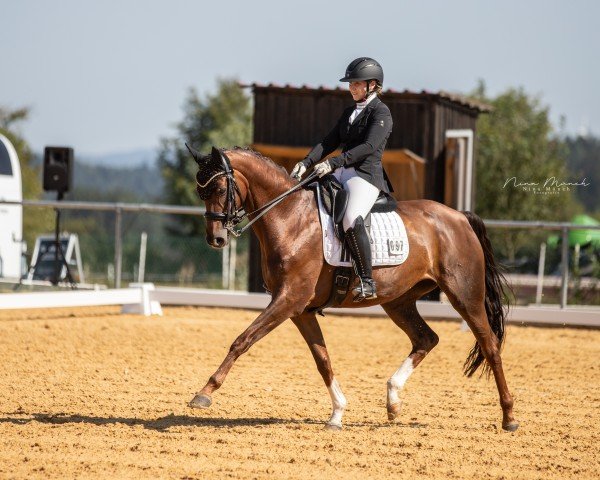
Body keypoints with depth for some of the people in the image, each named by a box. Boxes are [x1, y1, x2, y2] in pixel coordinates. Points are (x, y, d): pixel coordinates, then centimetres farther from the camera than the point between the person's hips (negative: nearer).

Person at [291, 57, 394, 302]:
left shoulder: (381, 112, -5)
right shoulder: (350, 113, 21)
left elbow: (369, 146, -19)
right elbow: (329, 142, 15)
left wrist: (333, 163, -27)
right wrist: (306, 163, -2)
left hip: (367, 176, -9)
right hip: (342, 174, 9)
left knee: (351, 220, -33)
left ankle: (367, 282, -31)